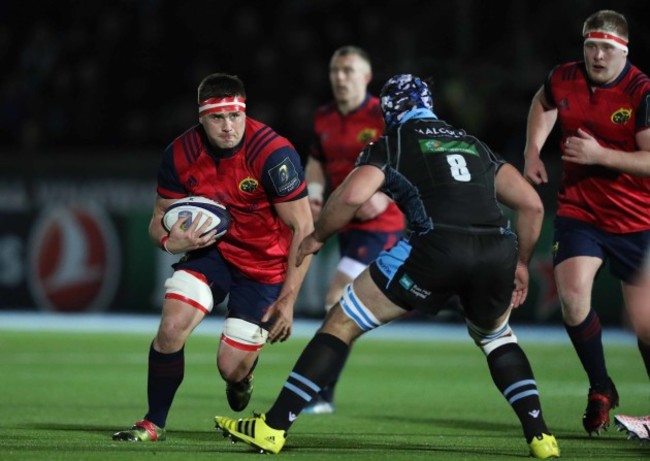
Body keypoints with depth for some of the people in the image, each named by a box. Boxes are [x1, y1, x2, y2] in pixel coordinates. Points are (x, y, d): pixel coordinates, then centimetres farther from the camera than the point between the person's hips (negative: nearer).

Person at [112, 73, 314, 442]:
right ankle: (154, 424, 2)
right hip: (212, 249, 3)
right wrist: (170, 240, -26)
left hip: (266, 266, -3)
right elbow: (160, 217, 0)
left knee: (231, 368, -4)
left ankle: (243, 376, 37)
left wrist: (287, 300, -23)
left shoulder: (273, 153, -27)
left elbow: (303, 228, -21)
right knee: (171, 329, -18)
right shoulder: (181, 154, -13)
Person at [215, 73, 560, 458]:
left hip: (437, 247, -4)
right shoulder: (474, 145, 31)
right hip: (497, 249, 4)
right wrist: (520, 264, 37)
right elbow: (532, 204, 25)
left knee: (343, 323, 11)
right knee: (496, 337, 34)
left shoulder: (390, 145, 17)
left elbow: (353, 195, -2)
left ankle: (273, 427, 7)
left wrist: (317, 237, 14)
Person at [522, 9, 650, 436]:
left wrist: (601, 155, -31)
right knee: (573, 294, -19)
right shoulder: (563, 80, -2)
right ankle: (601, 389, 1)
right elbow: (543, 104, 24)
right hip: (579, 212, 3)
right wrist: (533, 151, 12)